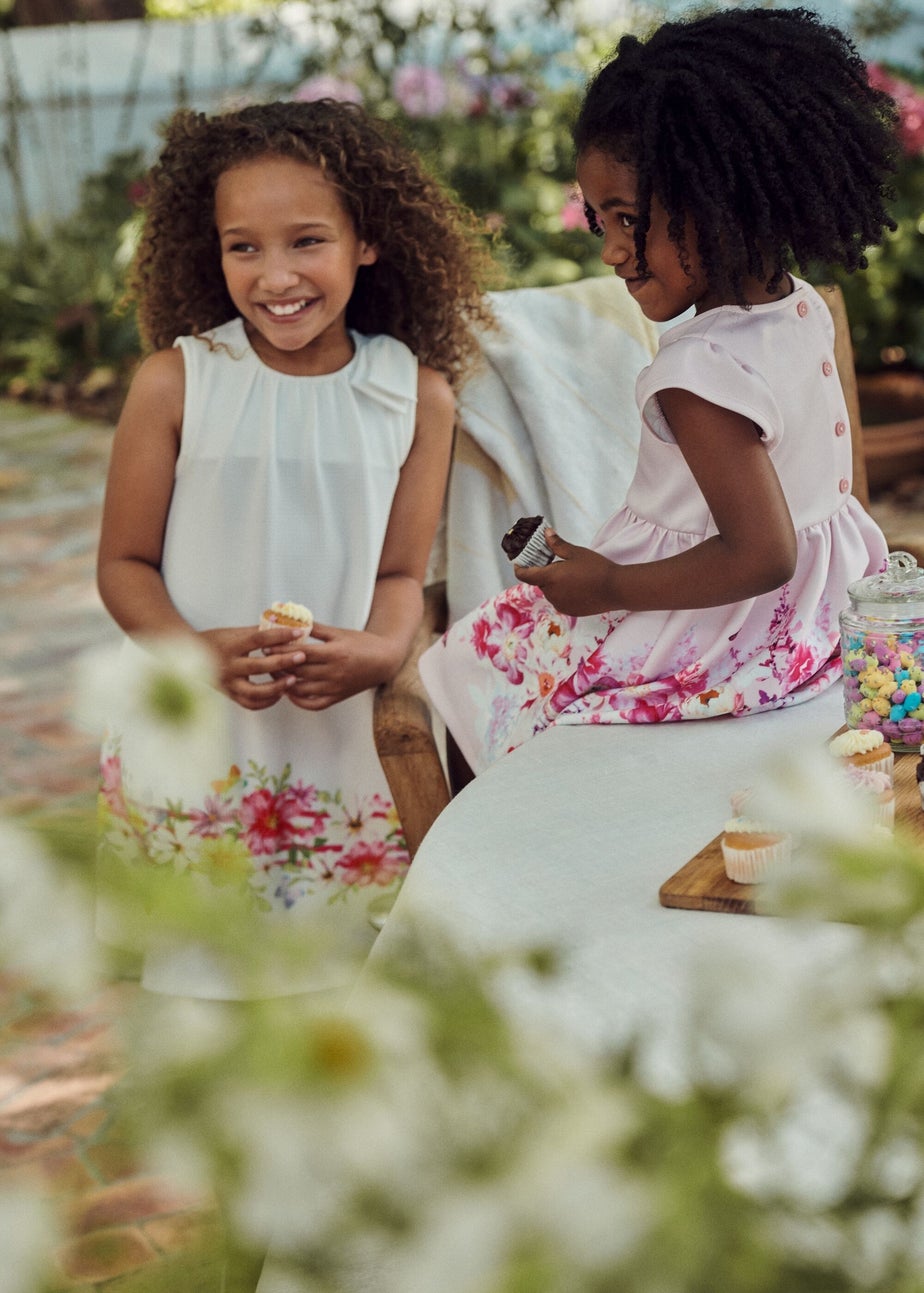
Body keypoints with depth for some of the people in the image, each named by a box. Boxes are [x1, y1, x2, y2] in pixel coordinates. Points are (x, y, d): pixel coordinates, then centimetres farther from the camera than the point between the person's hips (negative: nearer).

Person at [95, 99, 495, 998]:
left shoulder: (416, 394, -2)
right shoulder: (175, 382, -7)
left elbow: (401, 571, 4)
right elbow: (124, 563, -3)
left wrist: (380, 652, -17)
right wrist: (198, 652, -21)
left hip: (343, 744, 2)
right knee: (196, 973, 7)